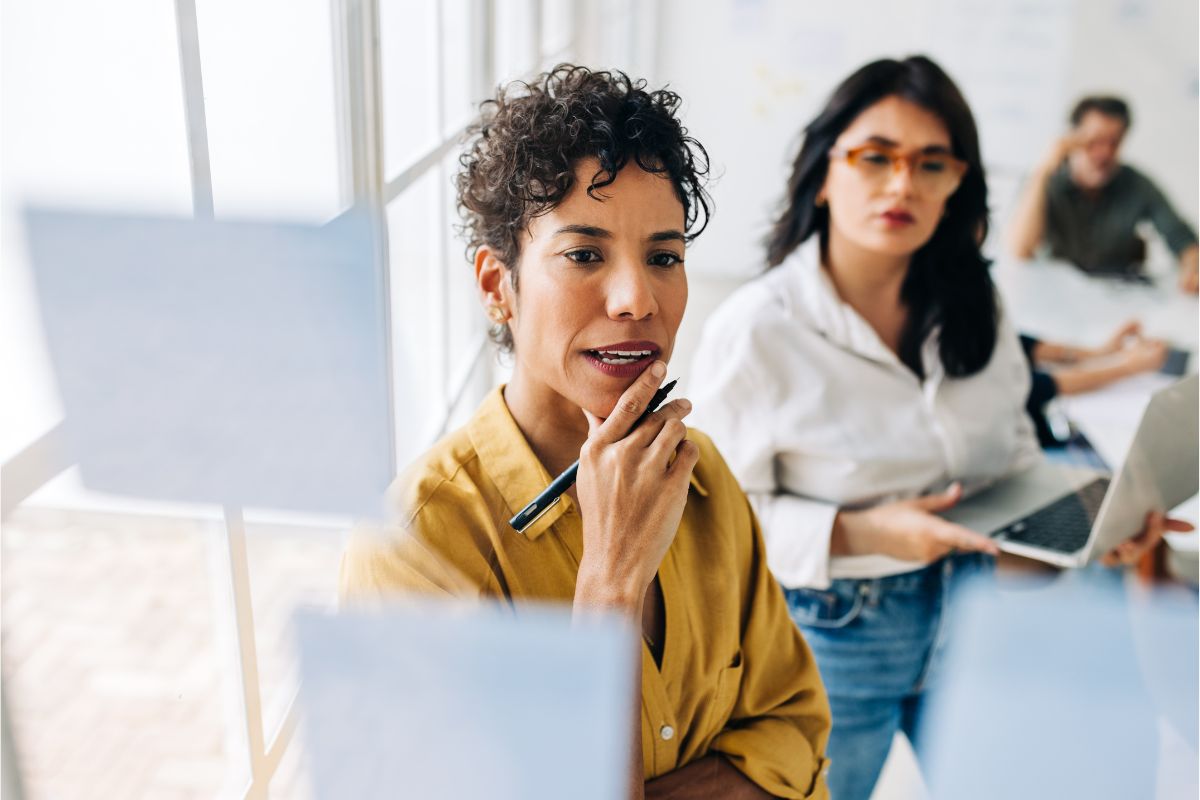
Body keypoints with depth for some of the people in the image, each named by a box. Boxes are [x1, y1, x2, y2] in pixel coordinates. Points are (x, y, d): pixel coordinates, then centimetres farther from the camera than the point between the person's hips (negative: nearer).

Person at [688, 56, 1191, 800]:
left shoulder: (974, 308, -1)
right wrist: (858, 534, -26)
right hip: (833, 634, -4)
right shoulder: (753, 331, -19)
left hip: (976, 616, 5)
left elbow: (1014, 454, 10)